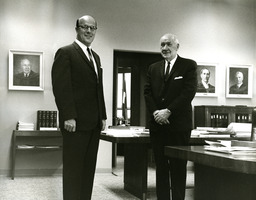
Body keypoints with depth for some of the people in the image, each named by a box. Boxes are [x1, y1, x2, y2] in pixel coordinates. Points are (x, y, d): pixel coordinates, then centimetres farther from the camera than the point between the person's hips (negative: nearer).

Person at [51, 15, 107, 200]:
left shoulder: (95, 57, 20)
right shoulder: (66, 53, -4)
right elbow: (61, 86, -12)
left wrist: (103, 116, 14)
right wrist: (68, 117, -18)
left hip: (94, 123, 7)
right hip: (76, 122, -7)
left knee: (89, 169, 9)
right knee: (73, 169, 0)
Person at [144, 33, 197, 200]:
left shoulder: (189, 65, 1)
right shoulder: (153, 68, 15)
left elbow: (189, 92, -9)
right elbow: (147, 92, 9)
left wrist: (168, 111, -14)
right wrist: (155, 112, -7)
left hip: (179, 125, -4)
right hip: (157, 124, 4)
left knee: (178, 167, 0)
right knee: (161, 166, 9)